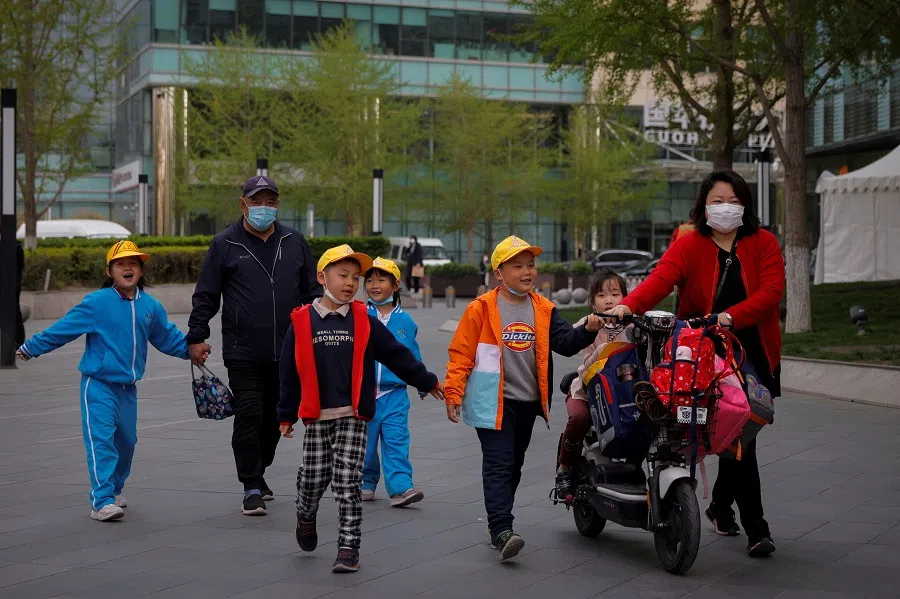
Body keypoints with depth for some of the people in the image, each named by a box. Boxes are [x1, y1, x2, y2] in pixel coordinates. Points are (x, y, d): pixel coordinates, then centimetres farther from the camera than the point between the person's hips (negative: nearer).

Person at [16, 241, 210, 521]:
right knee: (101, 439, -15)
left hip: (127, 387, 6)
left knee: (126, 440, 15)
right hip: (98, 384, -6)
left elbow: (168, 337, 17)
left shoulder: (150, 306, 2)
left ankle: (114, 490, 36)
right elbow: (62, 328, -5)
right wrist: (31, 348, -1)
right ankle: (102, 501, -17)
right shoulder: (96, 303, -12)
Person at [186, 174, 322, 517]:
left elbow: (312, 291, 15)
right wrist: (197, 336, -1)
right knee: (249, 417, -7)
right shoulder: (225, 244, 1)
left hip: (287, 352, 4)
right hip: (243, 354, -3)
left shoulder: (294, 242, 10)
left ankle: (258, 472, 31)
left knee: (275, 417, 12)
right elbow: (205, 295, 3)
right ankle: (252, 488, -1)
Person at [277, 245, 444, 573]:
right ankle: (306, 517, 38)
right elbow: (289, 372, 3)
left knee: (347, 481, -3)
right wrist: (287, 415, 5)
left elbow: (396, 354, 10)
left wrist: (426, 382, 14)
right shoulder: (302, 322, -1)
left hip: (353, 416, 0)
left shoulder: (365, 321, 2)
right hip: (316, 417, 0)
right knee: (313, 477, 5)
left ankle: (348, 546, 3)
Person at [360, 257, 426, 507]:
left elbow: (413, 356, 16)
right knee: (364, 441, 9)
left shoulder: (405, 321, 6)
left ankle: (401, 487, -12)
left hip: (394, 393, 0)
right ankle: (366, 484, 25)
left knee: (396, 440, -9)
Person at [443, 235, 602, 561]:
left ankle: (497, 522, 29)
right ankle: (502, 530, -17)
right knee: (499, 464, -12)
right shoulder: (482, 308, -5)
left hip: (528, 401, 6)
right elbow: (461, 352, -4)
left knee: (514, 464, 15)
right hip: (494, 401, -5)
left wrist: (587, 329, -24)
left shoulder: (544, 310, 7)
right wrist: (454, 393, -9)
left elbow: (565, 341, -4)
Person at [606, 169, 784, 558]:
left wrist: (730, 316, -27)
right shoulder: (690, 245, -2)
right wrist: (628, 306, -39)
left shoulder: (763, 244, 3)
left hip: (756, 354, 3)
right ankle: (755, 528, -4)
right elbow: (661, 277, -20)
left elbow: (771, 291, -11)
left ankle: (720, 504, 35)